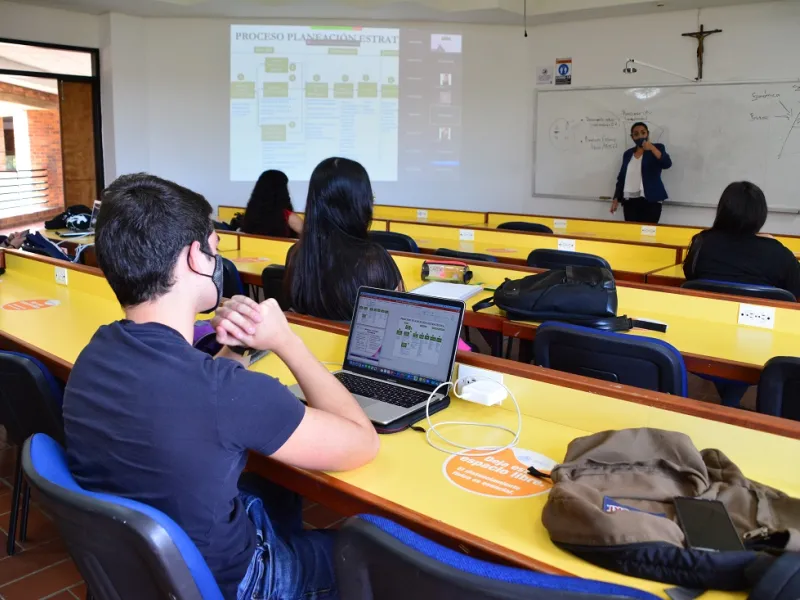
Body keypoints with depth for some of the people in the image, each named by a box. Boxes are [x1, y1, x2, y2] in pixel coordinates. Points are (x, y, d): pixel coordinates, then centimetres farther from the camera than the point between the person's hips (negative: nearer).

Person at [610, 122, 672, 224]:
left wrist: (652, 148, -27)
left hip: (650, 201, -4)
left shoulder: (657, 148, 3)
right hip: (629, 202, 4)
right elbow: (621, 178, 17)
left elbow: (667, 164, -16)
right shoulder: (628, 153, 14)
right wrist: (616, 198, 10)